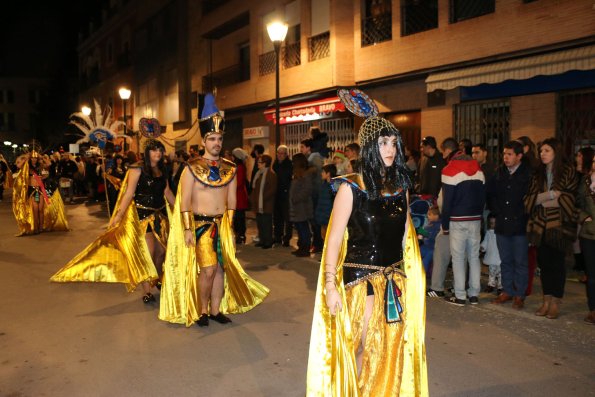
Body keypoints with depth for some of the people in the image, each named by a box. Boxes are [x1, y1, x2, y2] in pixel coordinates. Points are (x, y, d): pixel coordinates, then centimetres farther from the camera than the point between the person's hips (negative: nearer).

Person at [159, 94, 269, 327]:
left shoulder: (229, 168, 7)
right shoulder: (192, 168, -5)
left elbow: (232, 200, 11)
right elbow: (184, 201, -7)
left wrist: (229, 225, 5)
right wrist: (187, 229, -12)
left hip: (223, 224, 4)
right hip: (201, 223, -4)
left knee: (221, 267, 6)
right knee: (208, 268, -11)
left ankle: (216, 310, 20)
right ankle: (201, 310, 9)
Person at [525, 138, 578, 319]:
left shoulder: (568, 172, -1)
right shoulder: (538, 174, 11)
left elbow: (570, 198, -9)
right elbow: (530, 199, 2)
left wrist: (543, 200, -8)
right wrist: (551, 194, -13)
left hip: (559, 225, -4)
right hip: (540, 225, 4)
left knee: (556, 263, 1)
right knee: (544, 262, 6)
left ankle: (556, 303, 10)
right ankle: (546, 301, 15)